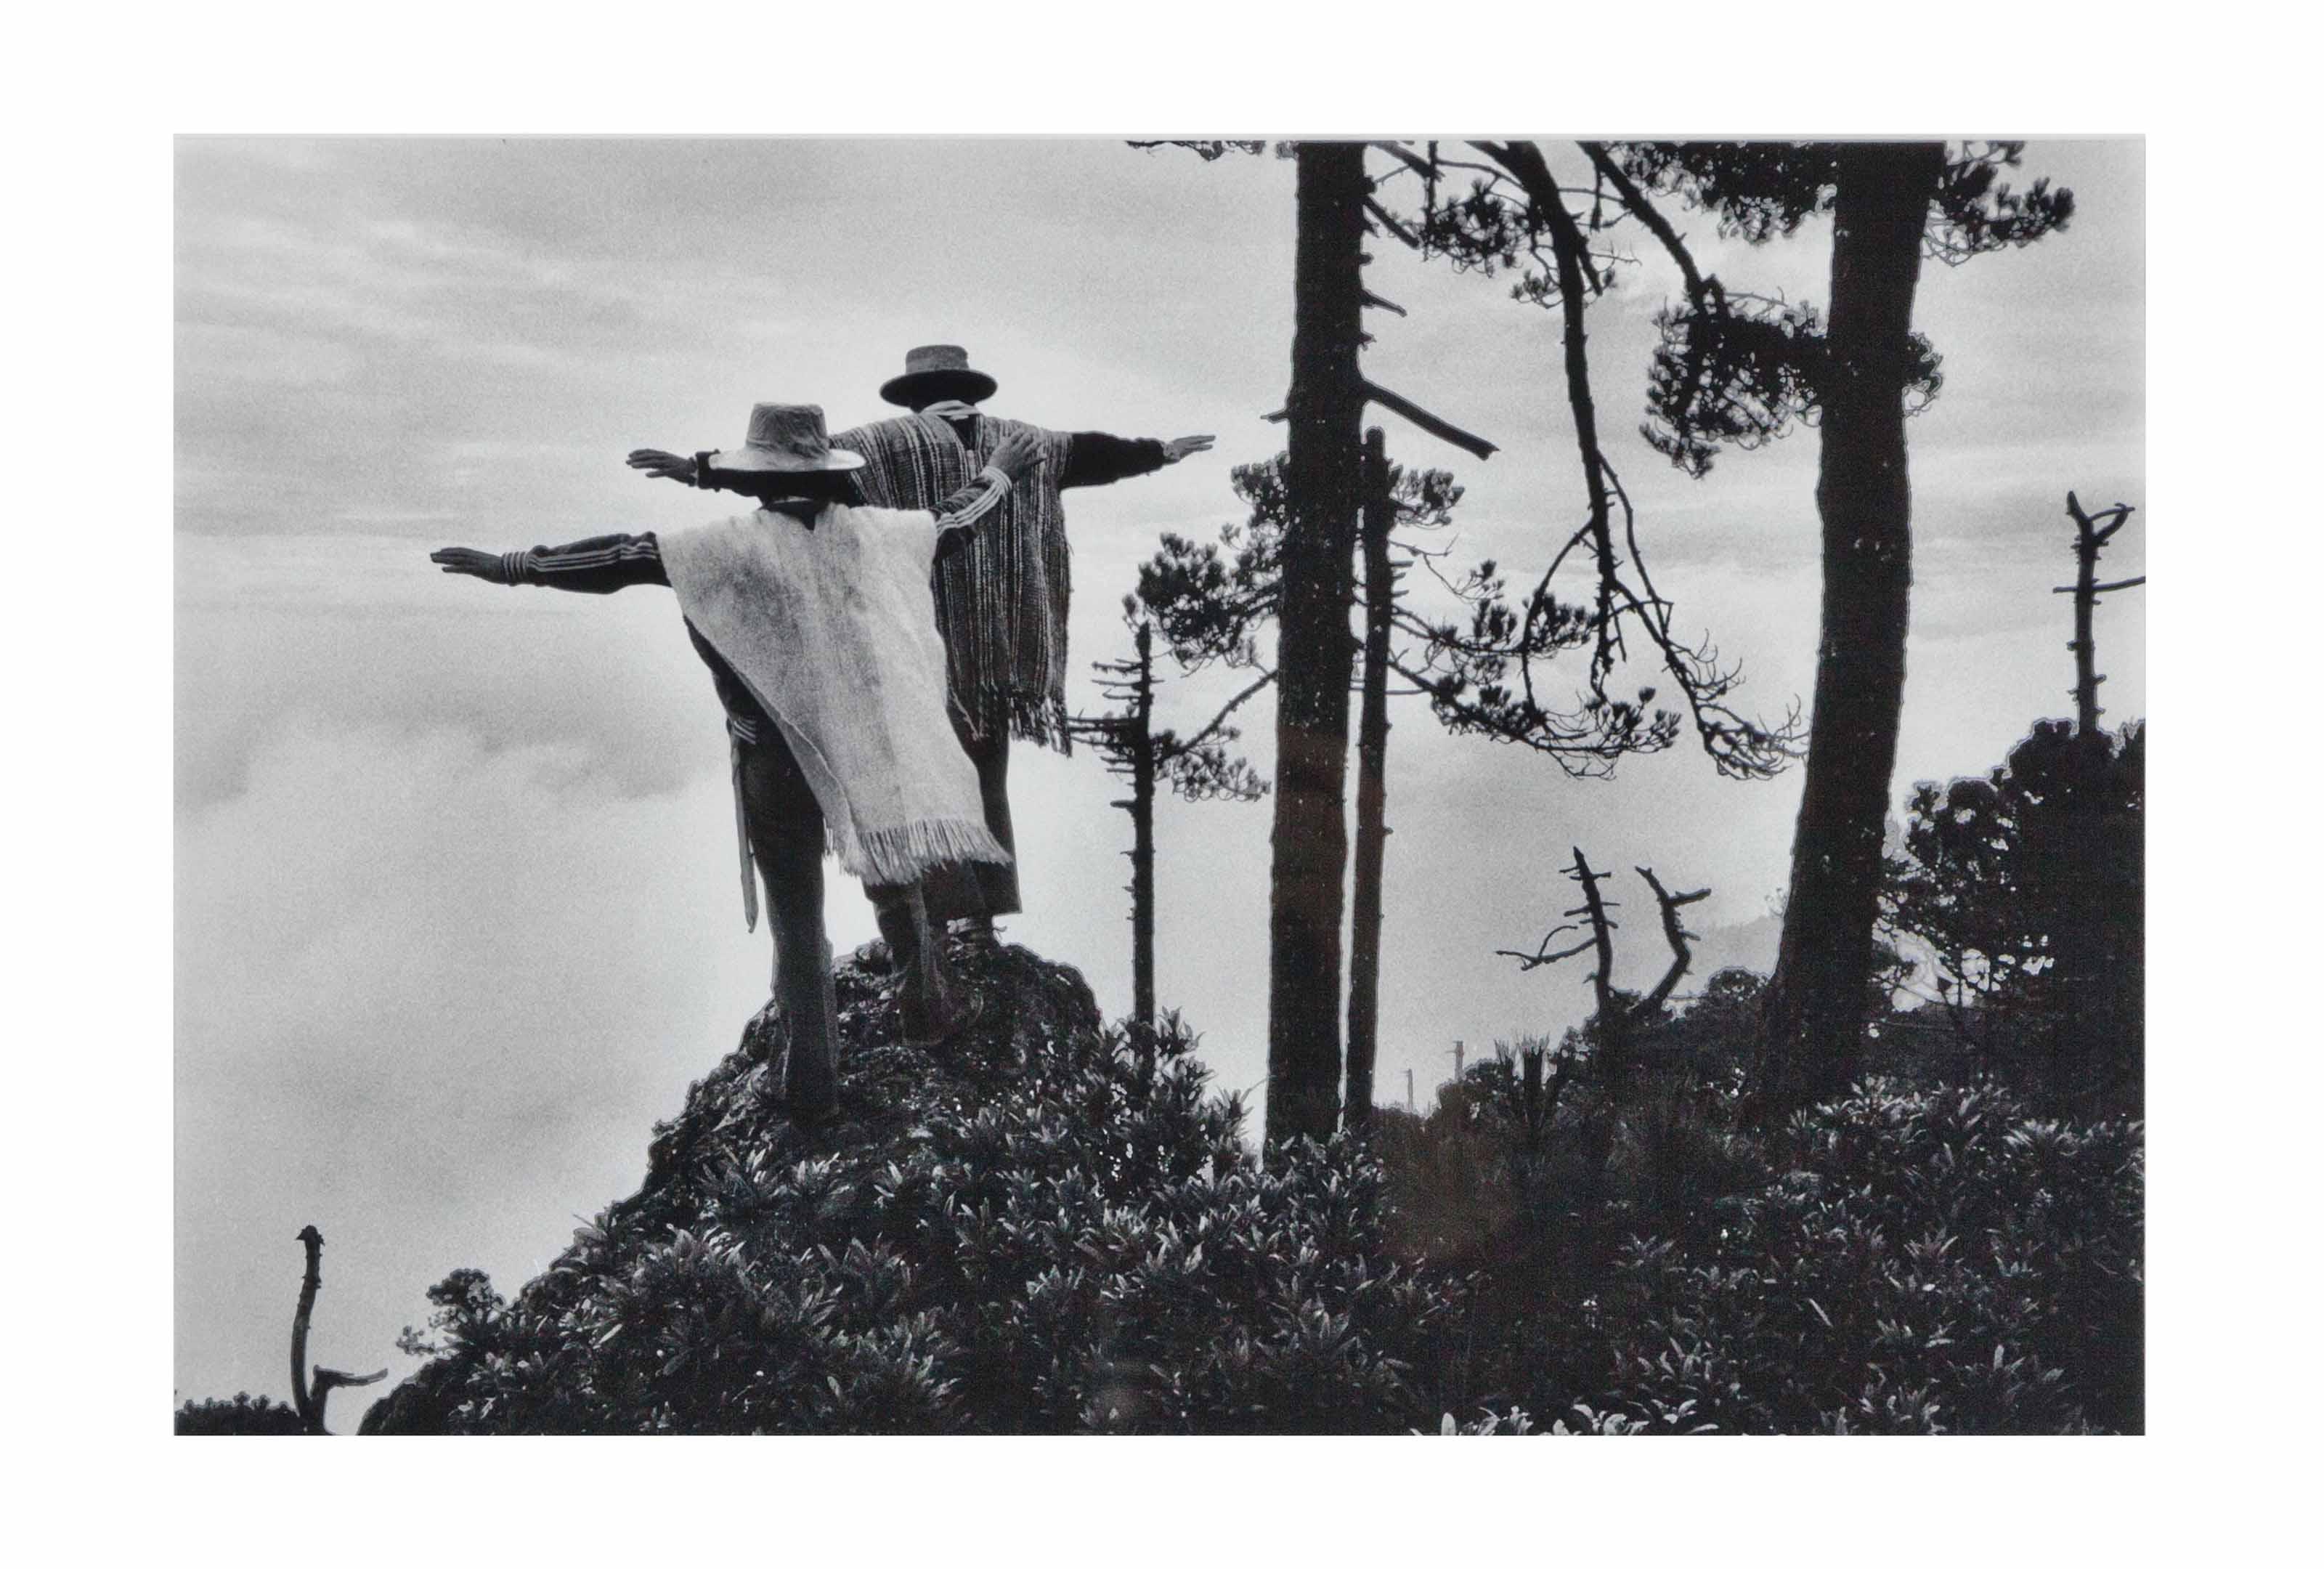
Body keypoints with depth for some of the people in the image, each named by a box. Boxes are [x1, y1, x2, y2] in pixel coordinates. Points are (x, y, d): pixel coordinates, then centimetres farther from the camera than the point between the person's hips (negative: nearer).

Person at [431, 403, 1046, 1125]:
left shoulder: (732, 546, -12)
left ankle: (812, 1083, 14)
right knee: (896, 882, 25)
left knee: (797, 923, 9)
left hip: (778, 764, -2)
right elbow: (954, 520, 16)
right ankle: (928, 1009, 40)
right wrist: (998, 474, 35)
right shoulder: (871, 531, -1)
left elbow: (626, 556, -14)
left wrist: (515, 565, -10)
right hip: (875, 748, 2)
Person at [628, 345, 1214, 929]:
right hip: (1000, 654, 4)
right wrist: (1159, 452, 43)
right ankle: (988, 921, 15)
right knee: (987, 787, 14)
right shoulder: (1018, 441, 12)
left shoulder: (895, 441, -1)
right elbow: (1094, 452, 26)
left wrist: (701, 469, -9)